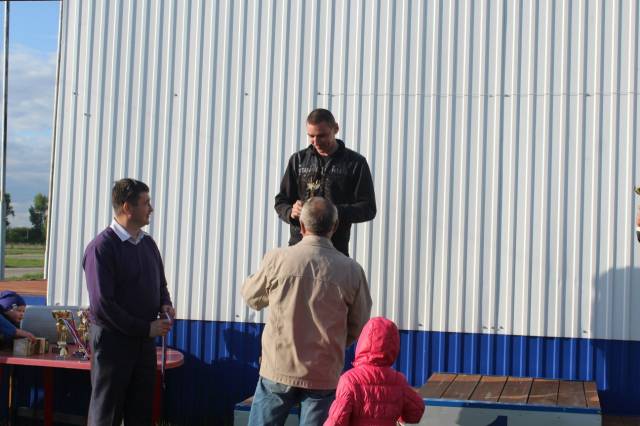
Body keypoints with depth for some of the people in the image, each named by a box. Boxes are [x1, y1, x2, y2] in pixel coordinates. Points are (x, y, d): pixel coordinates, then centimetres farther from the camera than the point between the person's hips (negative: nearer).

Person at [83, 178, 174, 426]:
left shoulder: (148, 243, 10)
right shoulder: (101, 247, -14)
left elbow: (160, 285, 23)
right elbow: (102, 305, -19)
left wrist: (165, 304, 0)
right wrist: (146, 328, -16)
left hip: (144, 340, 7)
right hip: (113, 338, -7)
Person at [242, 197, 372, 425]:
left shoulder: (277, 259, -8)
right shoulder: (351, 270, -7)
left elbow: (252, 298, 9)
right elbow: (358, 327, 3)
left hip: (279, 368, 0)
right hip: (325, 376, 0)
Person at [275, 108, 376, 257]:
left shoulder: (355, 163, 3)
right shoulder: (299, 160, 12)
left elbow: (368, 209, -1)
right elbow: (281, 202, 15)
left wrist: (335, 212, -17)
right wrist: (291, 212, -9)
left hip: (336, 249, -2)